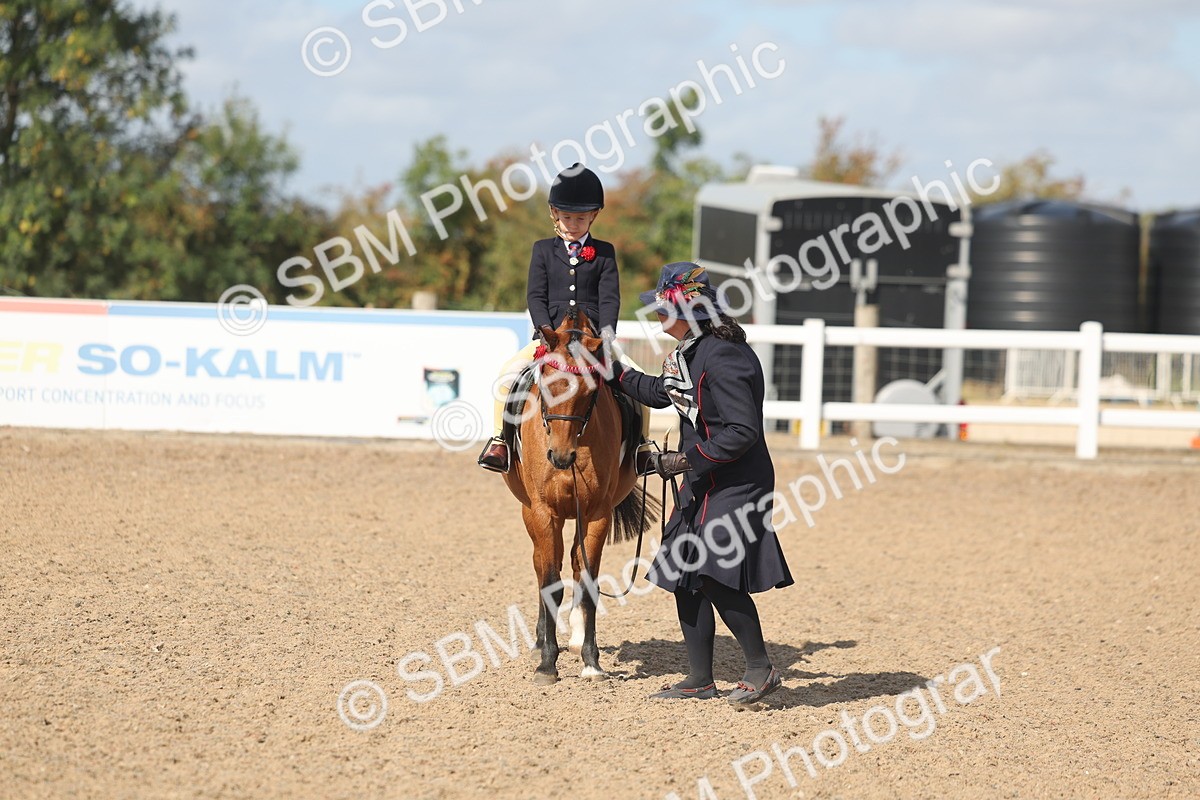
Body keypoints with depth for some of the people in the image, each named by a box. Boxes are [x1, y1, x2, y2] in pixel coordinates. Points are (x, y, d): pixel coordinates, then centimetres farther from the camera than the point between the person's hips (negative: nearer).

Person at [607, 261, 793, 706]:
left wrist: (686, 459, -22)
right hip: (703, 485, 10)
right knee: (686, 576, 10)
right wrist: (611, 371, 24)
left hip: (735, 486, -10)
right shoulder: (689, 352, 9)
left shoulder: (723, 358, -22)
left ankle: (761, 669, -1)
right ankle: (700, 680, 17)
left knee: (717, 576, -15)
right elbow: (660, 393, 29)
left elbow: (742, 431, -26)